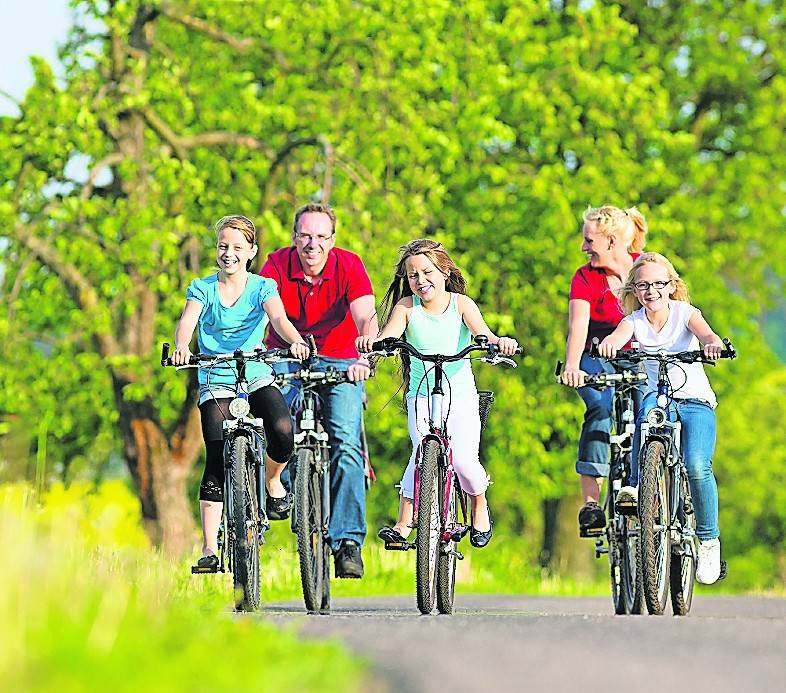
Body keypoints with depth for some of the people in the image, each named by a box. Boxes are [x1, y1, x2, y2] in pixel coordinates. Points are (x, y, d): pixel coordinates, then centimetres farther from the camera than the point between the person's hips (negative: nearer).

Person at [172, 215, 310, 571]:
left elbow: (278, 318, -17)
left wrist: (295, 341, -40)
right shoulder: (202, 288, 2)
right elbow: (186, 323, -14)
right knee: (217, 462, -10)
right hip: (216, 382, 0)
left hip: (257, 377, 0)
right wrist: (181, 348, -37)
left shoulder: (263, 287, 1)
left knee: (283, 431, -28)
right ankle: (209, 548, -7)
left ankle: (273, 481, 5)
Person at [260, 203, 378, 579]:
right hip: (286, 360, 1)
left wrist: (364, 358, -49)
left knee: (346, 443, -18)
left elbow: (366, 317, -29)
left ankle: (347, 541, -19)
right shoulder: (277, 265, -14)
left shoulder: (348, 265, -16)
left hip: (339, 362, -1)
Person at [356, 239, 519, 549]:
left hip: (460, 394, 0)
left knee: (464, 459, -12)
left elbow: (482, 332, -20)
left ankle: (480, 507, 20)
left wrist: (498, 341, -44)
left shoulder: (460, 303, -4)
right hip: (420, 395, 0)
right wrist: (372, 341, -43)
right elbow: (388, 336, -19)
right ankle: (403, 525, -14)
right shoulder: (406, 307, -3)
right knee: (422, 453, -20)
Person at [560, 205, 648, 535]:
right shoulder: (585, 278, -9)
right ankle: (590, 502, -33)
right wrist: (572, 366, -40)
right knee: (601, 408, -30)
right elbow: (578, 325, -23)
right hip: (596, 361, -2)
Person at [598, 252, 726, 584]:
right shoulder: (635, 320, 2)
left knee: (697, 465, -24)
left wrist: (713, 344, -47)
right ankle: (637, 483, -32)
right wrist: (608, 344, -45)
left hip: (695, 402, -1)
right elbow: (616, 337, -20)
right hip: (659, 398, 1)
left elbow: (705, 333, -22)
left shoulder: (685, 313, -2)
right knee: (650, 403, -38)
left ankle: (709, 539, -6)